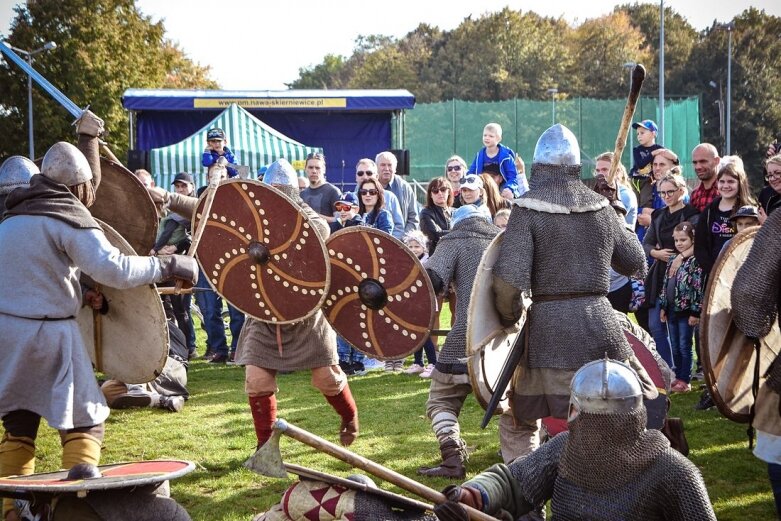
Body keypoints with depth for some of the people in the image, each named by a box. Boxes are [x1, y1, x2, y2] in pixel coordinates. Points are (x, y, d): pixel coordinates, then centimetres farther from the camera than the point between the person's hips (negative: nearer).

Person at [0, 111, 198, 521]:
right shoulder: (69, 218, -9)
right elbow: (114, 269, -20)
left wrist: (78, 294, 15)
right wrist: (167, 265, -12)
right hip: (49, 332, -6)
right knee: (84, 424, 5)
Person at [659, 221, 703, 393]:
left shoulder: (695, 261, -11)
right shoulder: (672, 260, 12)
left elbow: (699, 288, -14)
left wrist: (695, 312, -16)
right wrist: (663, 307, 15)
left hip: (686, 310, -7)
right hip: (672, 309, 7)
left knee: (684, 346, -2)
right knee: (674, 347, 12)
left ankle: (685, 380, 4)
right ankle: (678, 377, 21)